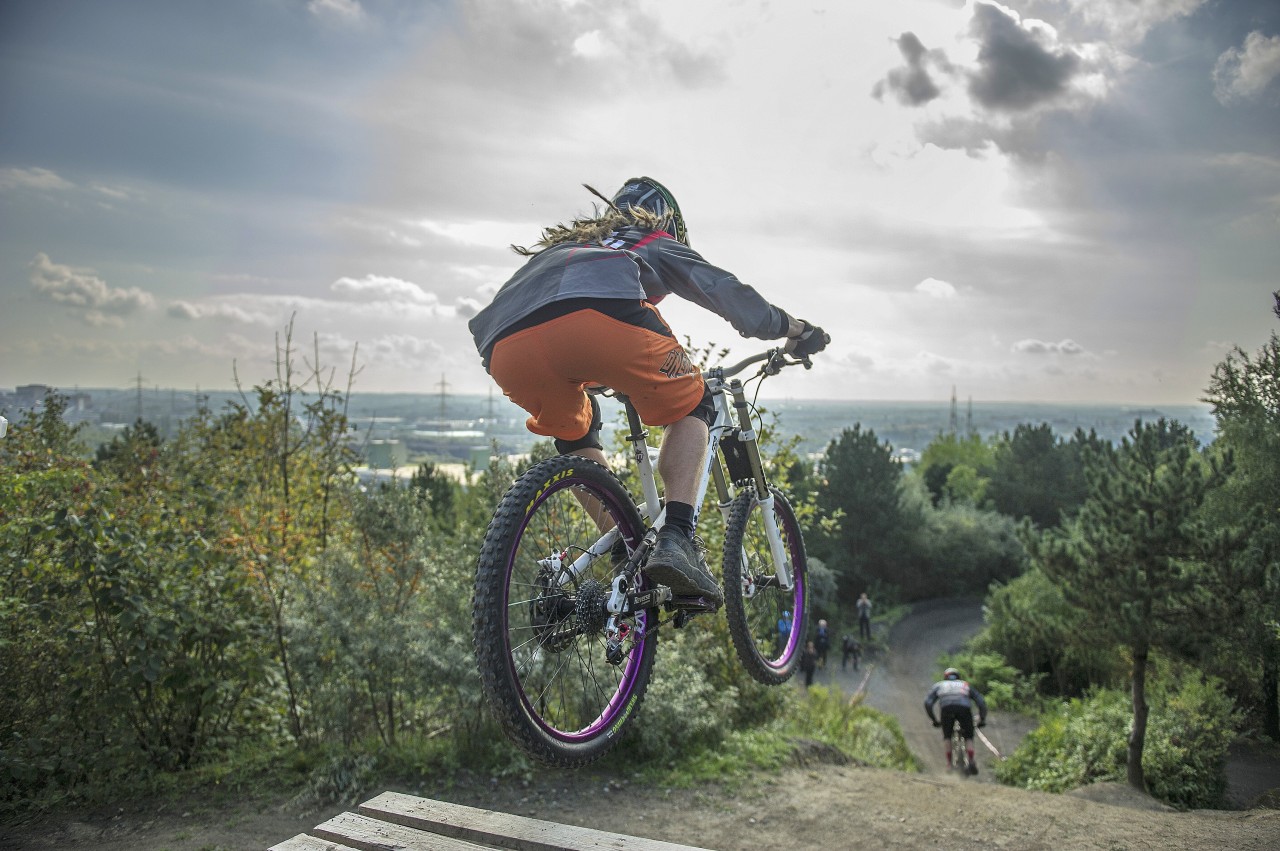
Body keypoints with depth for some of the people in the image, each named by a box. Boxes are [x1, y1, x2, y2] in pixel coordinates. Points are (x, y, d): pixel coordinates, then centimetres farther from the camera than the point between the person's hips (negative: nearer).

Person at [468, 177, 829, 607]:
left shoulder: (561, 245, 47)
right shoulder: (658, 244, 36)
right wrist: (795, 329, 46)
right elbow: (730, 294, 30)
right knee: (689, 406, 21)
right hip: (601, 315, -4)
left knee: (573, 434, 33)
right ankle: (675, 540, 2)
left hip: (506, 346, 5)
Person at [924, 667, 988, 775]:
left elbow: (927, 703, 22)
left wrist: (934, 720, 29)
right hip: (964, 708, 0)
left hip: (946, 709, 0)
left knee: (947, 737, 22)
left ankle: (949, 764, 13)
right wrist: (982, 720, 32)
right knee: (968, 737, 19)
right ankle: (971, 761, -2)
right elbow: (981, 702, 25)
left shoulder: (939, 685, 36)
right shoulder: (965, 685, 38)